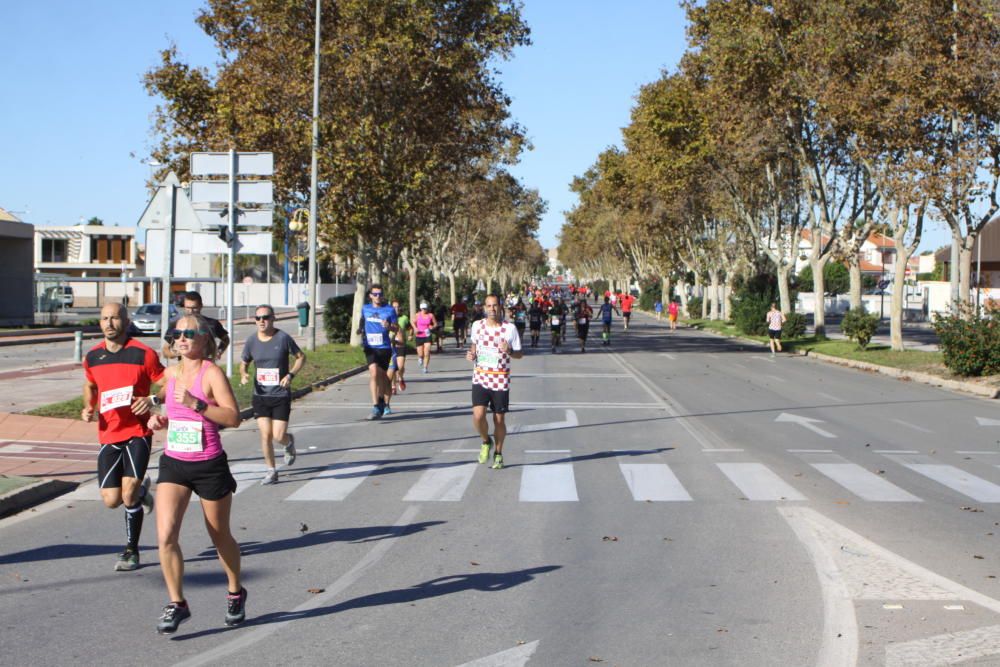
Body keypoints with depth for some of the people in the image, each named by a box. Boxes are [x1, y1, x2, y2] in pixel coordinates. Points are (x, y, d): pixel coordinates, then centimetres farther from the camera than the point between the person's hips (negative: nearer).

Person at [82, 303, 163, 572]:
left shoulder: (143, 354, -7)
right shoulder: (92, 357, 6)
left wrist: (152, 400, -20)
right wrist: (88, 408, 5)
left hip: (138, 432, -4)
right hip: (108, 436, 4)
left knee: (129, 494, -15)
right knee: (111, 500, 0)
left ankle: (131, 551, 7)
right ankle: (141, 489, 36)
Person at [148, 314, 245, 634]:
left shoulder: (212, 373, -12)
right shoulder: (171, 372, 6)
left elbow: (233, 418, -20)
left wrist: (196, 404, -28)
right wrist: (159, 419, 4)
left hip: (209, 466, -4)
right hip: (173, 463, 4)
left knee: (220, 536, 12)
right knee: (166, 535, -12)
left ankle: (235, 593, 36)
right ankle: (176, 603, 3)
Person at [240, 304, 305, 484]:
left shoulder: (283, 338, -8)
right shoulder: (251, 340, 1)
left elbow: (301, 357, 3)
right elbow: (243, 362, 15)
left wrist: (290, 375, -12)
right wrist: (243, 374, -8)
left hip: (281, 395, -2)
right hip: (260, 395, 2)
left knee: (278, 436, -7)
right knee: (265, 435, -2)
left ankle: (289, 442, 31)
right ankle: (271, 471, 16)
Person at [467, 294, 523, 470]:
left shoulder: (510, 328, -5)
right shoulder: (477, 325, 3)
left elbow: (520, 354, 0)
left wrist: (509, 351, -21)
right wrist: (471, 353, 0)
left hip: (501, 381, -1)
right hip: (480, 378, 1)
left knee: (499, 419, 5)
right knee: (478, 416, -15)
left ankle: (498, 453, 25)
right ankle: (486, 442, 15)